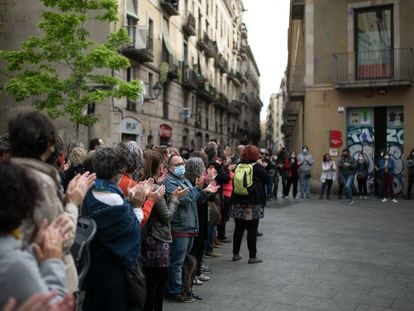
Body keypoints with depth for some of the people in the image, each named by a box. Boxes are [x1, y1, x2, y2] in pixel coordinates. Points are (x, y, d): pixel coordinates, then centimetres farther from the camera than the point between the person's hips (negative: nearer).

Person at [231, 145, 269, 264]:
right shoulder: (258, 167, -10)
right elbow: (267, 179, 3)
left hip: (238, 203, 4)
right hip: (253, 204, -4)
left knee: (238, 229, 13)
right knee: (252, 230, 2)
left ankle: (236, 254, 21)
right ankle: (252, 256, 6)